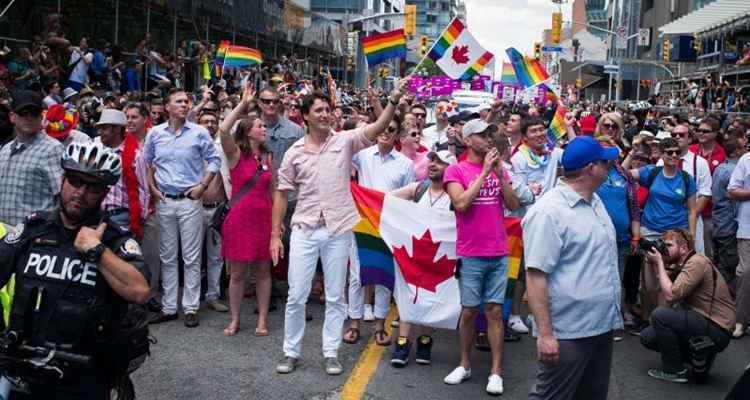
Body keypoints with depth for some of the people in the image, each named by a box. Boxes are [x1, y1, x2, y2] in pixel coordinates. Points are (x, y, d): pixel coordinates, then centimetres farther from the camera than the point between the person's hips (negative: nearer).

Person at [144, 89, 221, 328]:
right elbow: (147, 163, 15)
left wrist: (203, 186, -5)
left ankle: (191, 308, 8)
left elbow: (214, 160, 3)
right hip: (164, 201, 3)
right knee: (167, 256, 10)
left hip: (190, 201, -3)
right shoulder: (155, 133, 5)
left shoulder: (199, 133, -2)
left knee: (192, 257, 0)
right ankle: (169, 307, 19)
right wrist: (152, 189, 6)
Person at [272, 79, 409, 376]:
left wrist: (394, 100, -31)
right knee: (296, 295, 5)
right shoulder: (294, 152, 3)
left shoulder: (345, 141, 0)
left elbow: (378, 128, -14)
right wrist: (275, 235, 3)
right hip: (304, 231, 1)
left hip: (338, 230, -1)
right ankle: (291, 352, 21)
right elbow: (281, 194, 6)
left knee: (335, 296, 8)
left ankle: (331, 353, 21)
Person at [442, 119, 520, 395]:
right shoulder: (455, 170, -4)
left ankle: (496, 372, 10)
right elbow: (461, 203, -19)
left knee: (495, 311, 5)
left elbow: (513, 205, 1)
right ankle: (465, 365, 23)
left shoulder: (498, 169, 9)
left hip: (499, 253, 3)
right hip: (471, 254, -3)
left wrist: (499, 173, -9)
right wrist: (484, 172, -16)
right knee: (469, 311, 7)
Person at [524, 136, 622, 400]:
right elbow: (535, 276, -22)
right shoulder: (548, 212, -19)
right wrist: (545, 333, -24)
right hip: (567, 333, -9)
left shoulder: (596, 201, 10)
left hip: (603, 324, 9)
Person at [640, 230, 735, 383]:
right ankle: (700, 356, 11)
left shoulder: (697, 262, -19)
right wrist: (653, 262, -3)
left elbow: (670, 295, -26)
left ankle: (673, 371, -6)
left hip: (717, 331, -9)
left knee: (659, 315, -22)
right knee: (647, 337, 6)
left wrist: (659, 262, -18)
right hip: (699, 321, 9)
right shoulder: (677, 265, 9)